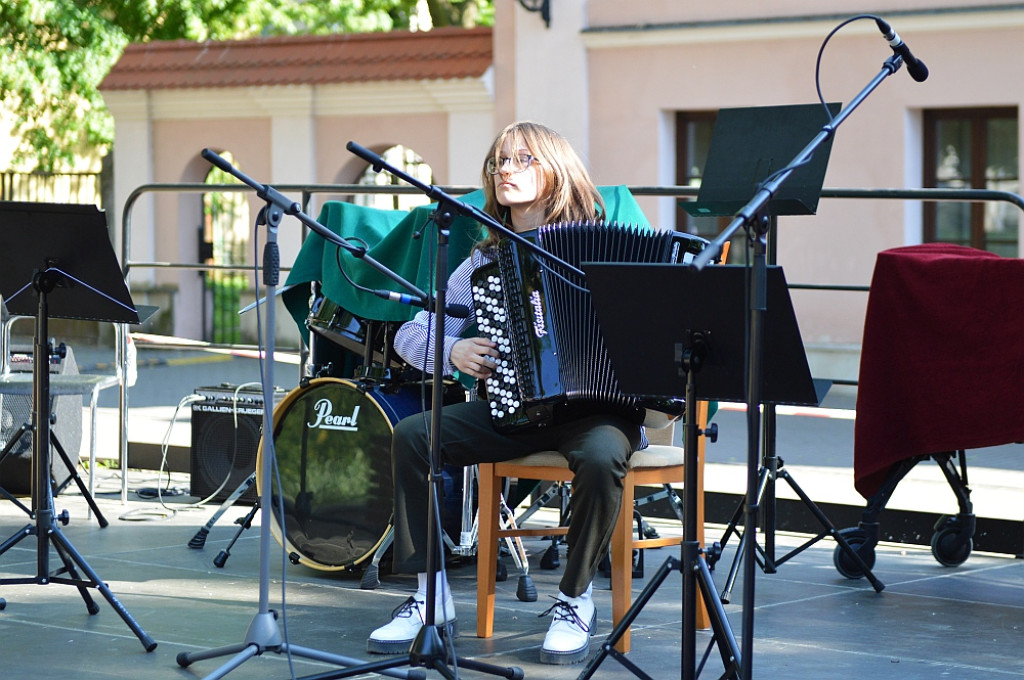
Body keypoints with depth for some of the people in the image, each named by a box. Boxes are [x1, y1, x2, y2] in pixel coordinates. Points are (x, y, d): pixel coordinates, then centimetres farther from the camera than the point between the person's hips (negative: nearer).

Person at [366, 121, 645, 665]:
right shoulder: (485, 262, 11)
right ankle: (430, 597, -9)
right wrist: (454, 351, -9)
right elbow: (411, 335, 11)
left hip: (596, 404, -4)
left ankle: (575, 600, -14)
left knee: (601, 456, -37)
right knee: (411, 434, -17)